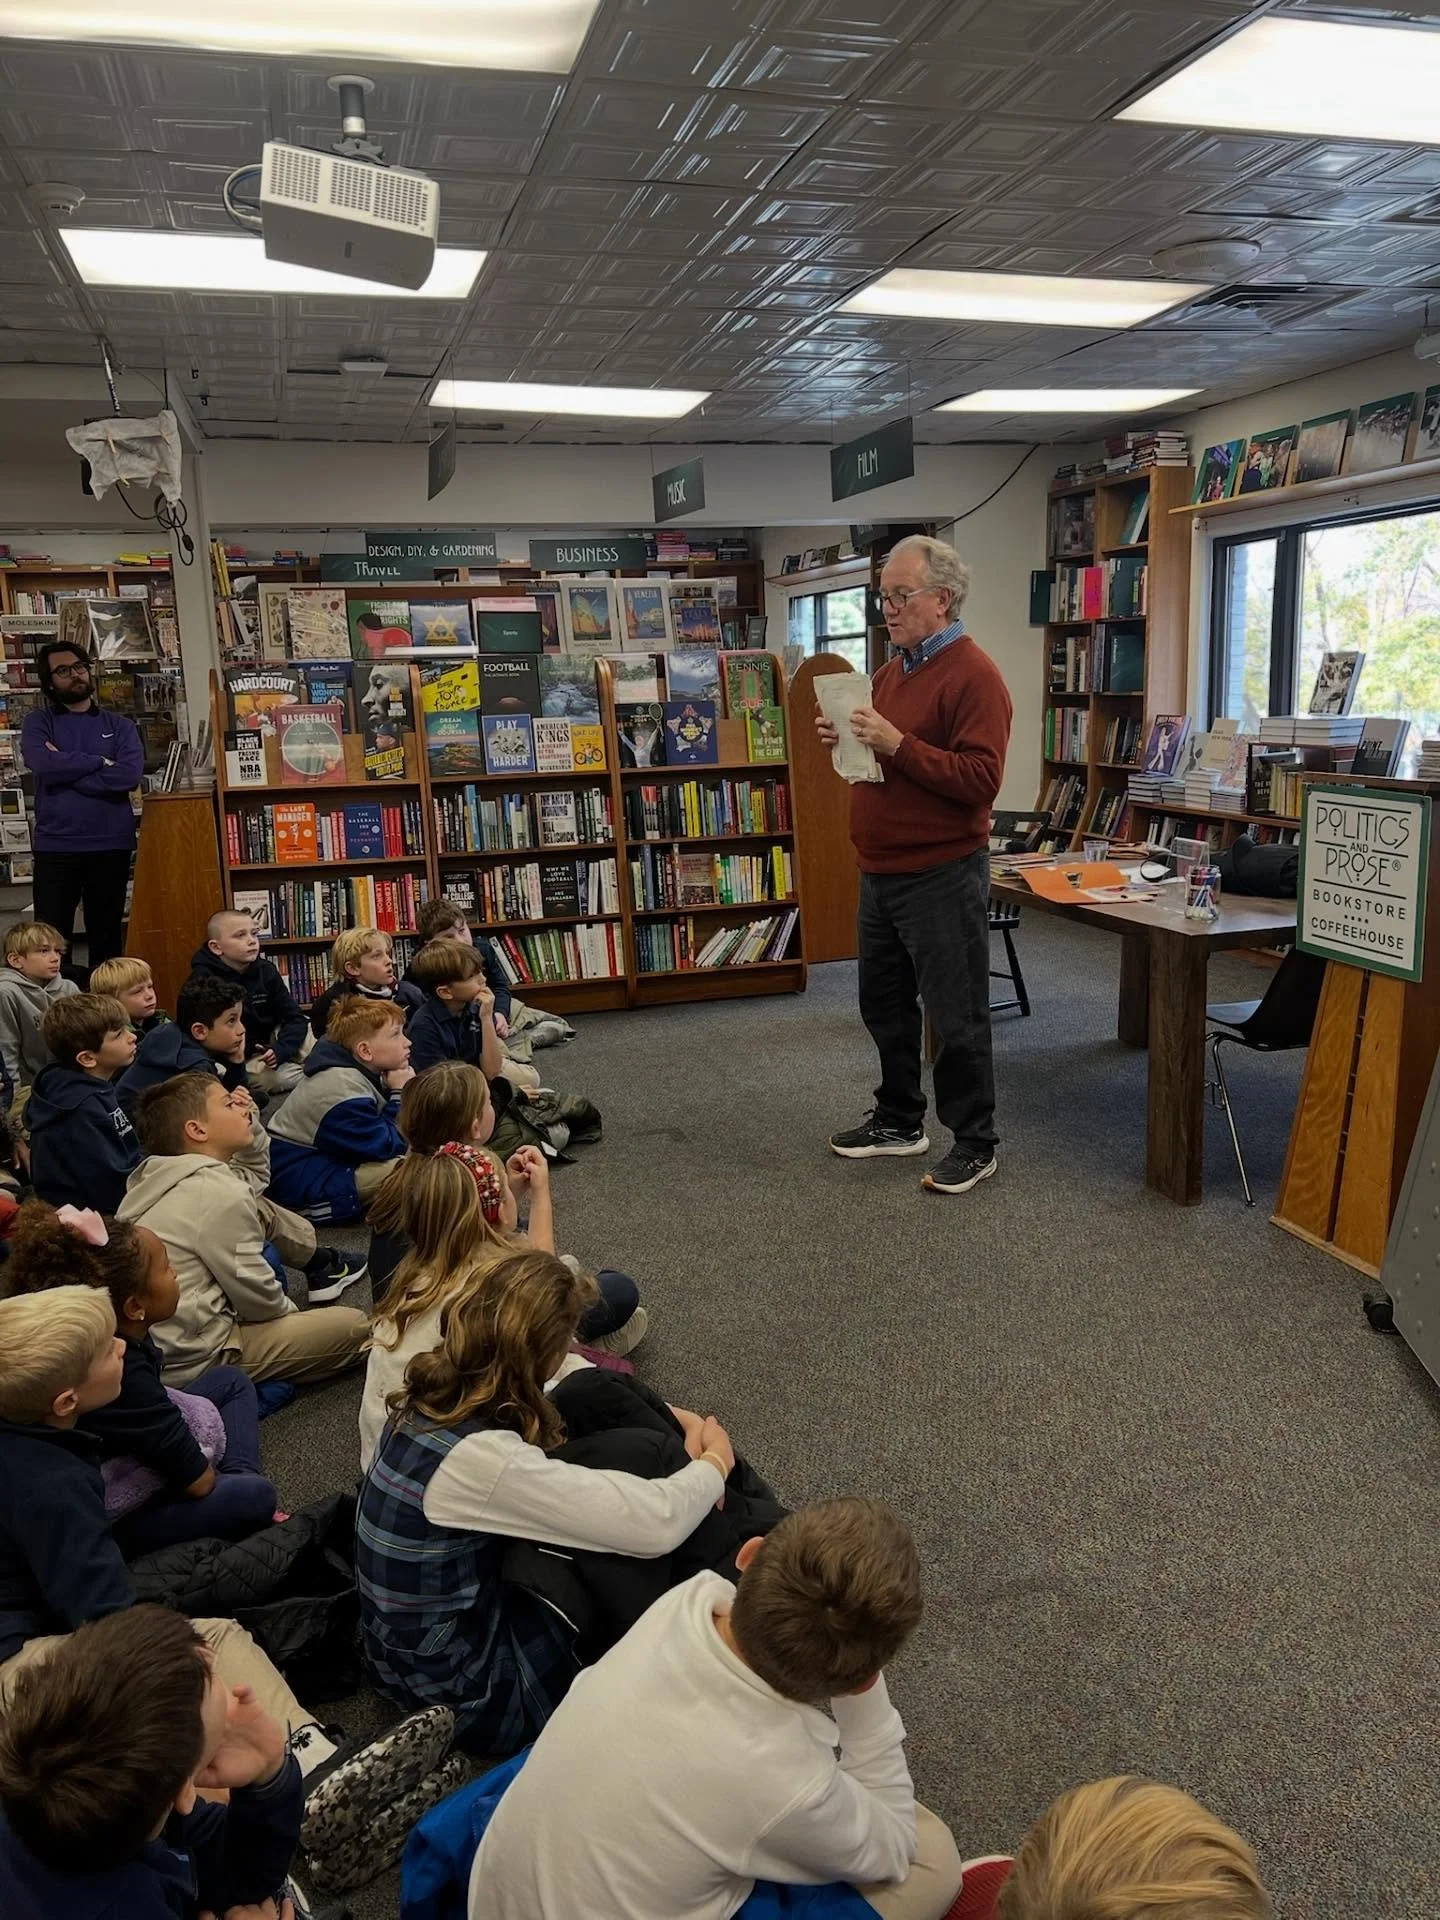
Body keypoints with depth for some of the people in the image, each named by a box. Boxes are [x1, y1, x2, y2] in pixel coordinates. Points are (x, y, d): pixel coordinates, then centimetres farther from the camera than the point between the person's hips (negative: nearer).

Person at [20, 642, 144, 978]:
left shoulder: (119, 725, 8)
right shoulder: (38, 722, 6)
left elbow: (129, 776, -10)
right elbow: (43, 764, -15)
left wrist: (67, 769, -10)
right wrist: (98, 762, -9)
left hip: (111, 845, 1)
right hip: (55, 846, -1)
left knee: (107, 935, 11)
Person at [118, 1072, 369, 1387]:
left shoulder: (156, 1177, 7)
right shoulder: (219, 1194, -20)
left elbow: (254, 1185, 23)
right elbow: (256, 1296, -14)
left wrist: (251, 1125, 10)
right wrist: (290, 1311, 7)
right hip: (193, 1361, -9)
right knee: (354, 1325, -5)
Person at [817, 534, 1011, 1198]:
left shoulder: (972, 675, -14)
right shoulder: (891, 670, 14)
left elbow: (980, 779, -22)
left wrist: (896, 744, -25)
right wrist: (846, 741, 3)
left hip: (942, 877, -9)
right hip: (881, 871, 9)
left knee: (956, 1017, 1)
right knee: (884, 1005, 18)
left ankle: (974, 1144, 15)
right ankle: (899, 1121, 34)